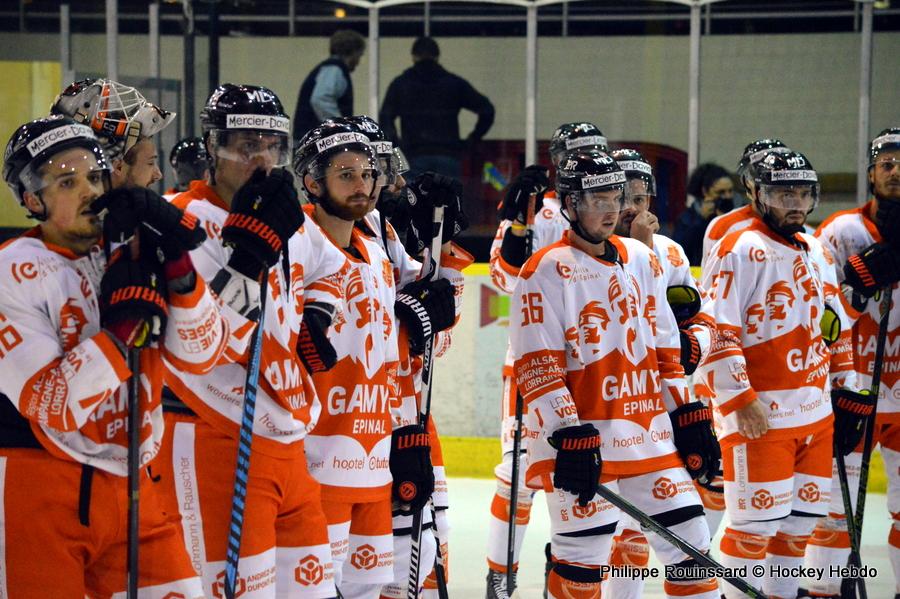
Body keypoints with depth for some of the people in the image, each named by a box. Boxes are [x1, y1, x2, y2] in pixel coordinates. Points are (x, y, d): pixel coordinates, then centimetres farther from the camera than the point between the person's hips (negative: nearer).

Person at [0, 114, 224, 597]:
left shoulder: (133, 248, 5)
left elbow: (200, 356, -1)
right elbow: (52, 408, -18)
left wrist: (177, 271, -15)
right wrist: (122, 327, -22)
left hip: (130, 483, 5)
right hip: (41, 489, -5)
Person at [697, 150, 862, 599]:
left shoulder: (817, 253, 15)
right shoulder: (739, 251, -10)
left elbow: (836, 326, 24)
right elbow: (717, 334, -16)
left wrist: (845, 391, 19)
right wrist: (741, 400, -21)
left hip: (816, 414, 8)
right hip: (760, 415, -8)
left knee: (800, 521, 11)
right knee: (756, 523, -8)